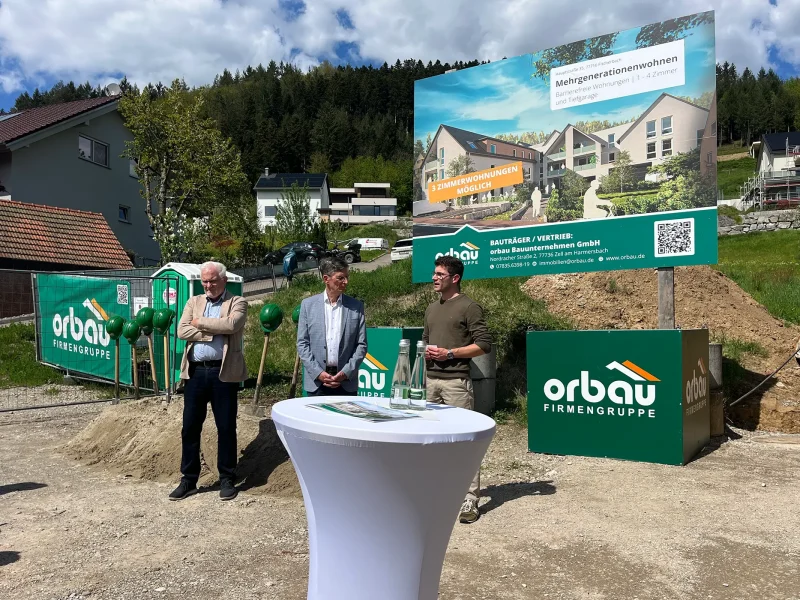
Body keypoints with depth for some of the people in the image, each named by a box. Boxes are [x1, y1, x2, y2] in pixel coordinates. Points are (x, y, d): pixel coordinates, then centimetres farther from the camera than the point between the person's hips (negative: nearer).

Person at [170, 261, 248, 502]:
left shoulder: (237, 302, 3)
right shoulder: (193, 302, 13)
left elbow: (231, 324, -18)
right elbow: (182, 331, -2)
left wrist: (200, 323, -7)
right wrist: (216, 330, -12)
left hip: (224, 373, -3)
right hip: (196, 372, 4)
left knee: (226, 427, 5)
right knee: (190, 427, 8)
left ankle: (226, 479, 19)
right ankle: (189, 479, 22)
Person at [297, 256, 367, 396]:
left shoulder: (356, 307, 4)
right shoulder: (308, 305, 3)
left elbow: (361, 344, 3)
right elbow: (302, 344, 2)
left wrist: (346, 373, -8)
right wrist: (318, 373, -8)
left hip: (347, 382, 0)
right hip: (316, 380, 0)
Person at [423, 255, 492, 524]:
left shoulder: (468, 307, -5)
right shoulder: (432, 309, 18)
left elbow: (484, 344, -10)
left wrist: (449, 353, -14)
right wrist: (426, 351, 5)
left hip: (456, 381, -7)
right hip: (431, 380, 8)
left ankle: (470, 499, 0)